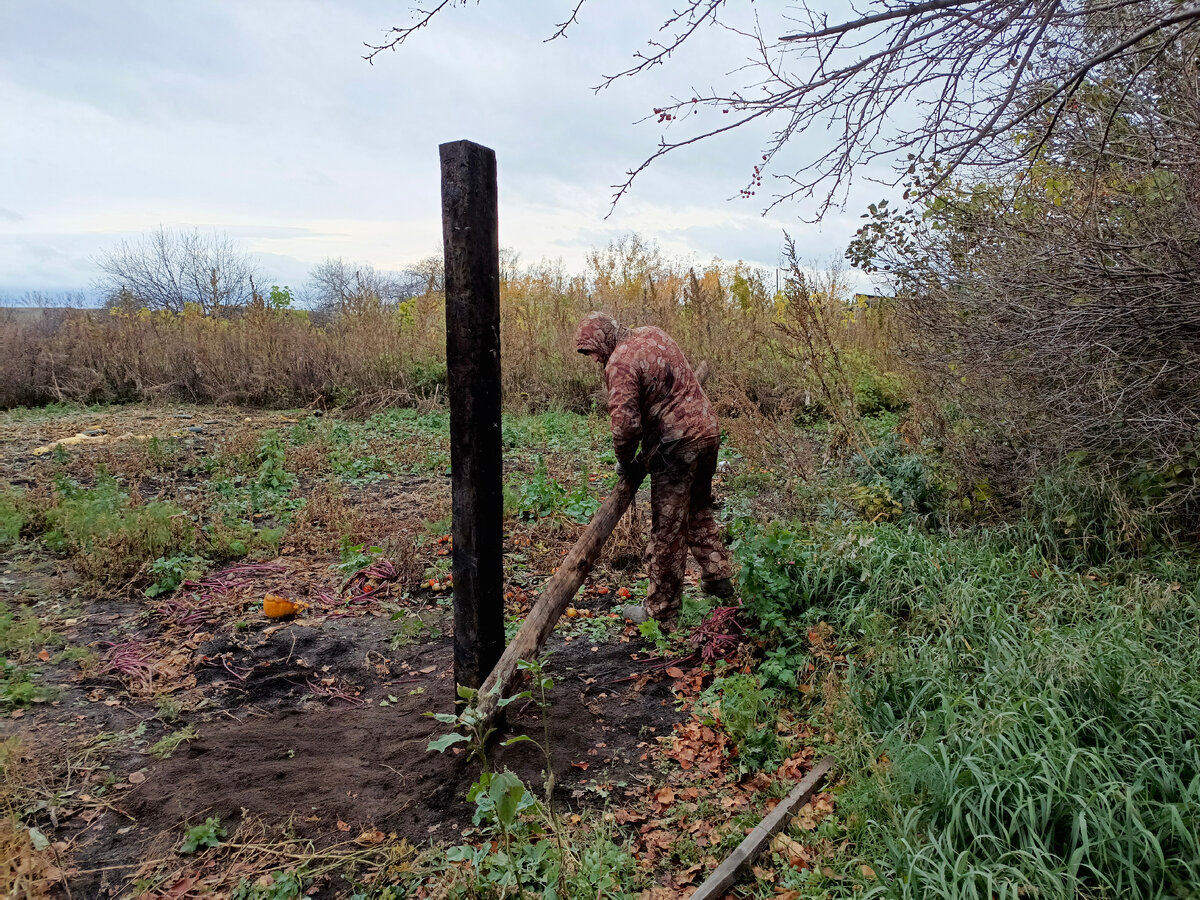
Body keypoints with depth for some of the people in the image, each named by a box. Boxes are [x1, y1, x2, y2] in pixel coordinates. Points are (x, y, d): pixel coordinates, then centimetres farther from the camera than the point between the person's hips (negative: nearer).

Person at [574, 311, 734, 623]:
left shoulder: (621, 363, -16)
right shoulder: (654, 334, 10)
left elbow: (626, 423, -23)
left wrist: (625, 463, -5)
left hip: (676, 445, -9)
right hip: (708, 431, 9)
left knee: (668, 529, 2)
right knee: (699, 510, 26)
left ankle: (662, 608, 13)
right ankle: (718, 577, 33)